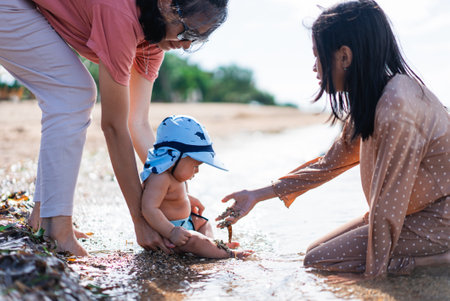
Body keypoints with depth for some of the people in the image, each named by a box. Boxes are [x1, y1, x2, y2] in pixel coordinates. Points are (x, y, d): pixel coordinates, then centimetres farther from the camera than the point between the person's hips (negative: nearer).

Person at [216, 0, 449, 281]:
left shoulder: (396, 105, -29)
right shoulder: (369, 102, 4)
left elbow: (389, 199, -25)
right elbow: (328, 164, 12)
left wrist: (372, 270, -17)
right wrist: (257, 195, 13)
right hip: (410, 212, 9)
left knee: (318, 261, -10)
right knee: (316, 248, 13)